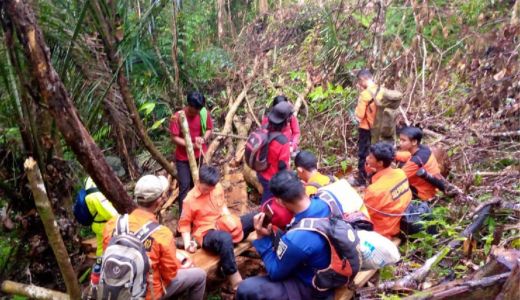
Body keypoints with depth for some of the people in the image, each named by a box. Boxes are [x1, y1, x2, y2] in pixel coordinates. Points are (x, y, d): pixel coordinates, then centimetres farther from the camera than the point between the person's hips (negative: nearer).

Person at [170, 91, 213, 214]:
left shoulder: (204, 113, -11)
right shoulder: (177, 117, -21)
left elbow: (209, 129, 3)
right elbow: (174, 137, -18)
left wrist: (203, 139, -19)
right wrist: (192, 145, -27)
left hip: (200, 155, 3)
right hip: (183, 157, -3)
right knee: (184, 185, -2)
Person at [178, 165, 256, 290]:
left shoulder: (217, 187, 3)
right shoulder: (190, 199, -11)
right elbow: (184, 223, -2)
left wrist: (228, 218, 6)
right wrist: (187, 242, -15)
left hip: (225, 225, 7)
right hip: (207, 233, -6)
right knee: (225, 239, -44)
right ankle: (237, 283, -37)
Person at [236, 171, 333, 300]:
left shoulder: (296, 240, -38)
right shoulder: (326, 201, -19)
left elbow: (275, 273, -18)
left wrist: (263, 238, -18)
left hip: (313, 288, -7)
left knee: (246, 289, -11)